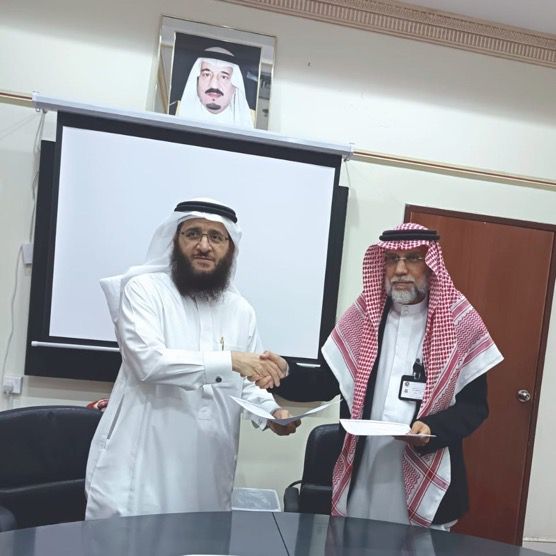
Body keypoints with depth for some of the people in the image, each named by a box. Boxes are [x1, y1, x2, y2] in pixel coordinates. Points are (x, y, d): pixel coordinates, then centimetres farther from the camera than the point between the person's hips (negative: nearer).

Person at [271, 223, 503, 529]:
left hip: (424, 482, -2)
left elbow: (474, 404, -2)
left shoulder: (460, 323, -4)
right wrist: (284, 374, -15)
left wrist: (433, 429, -20)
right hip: (361, 475, 2)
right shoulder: (362, 315, 2)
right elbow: (324, 383, 3)